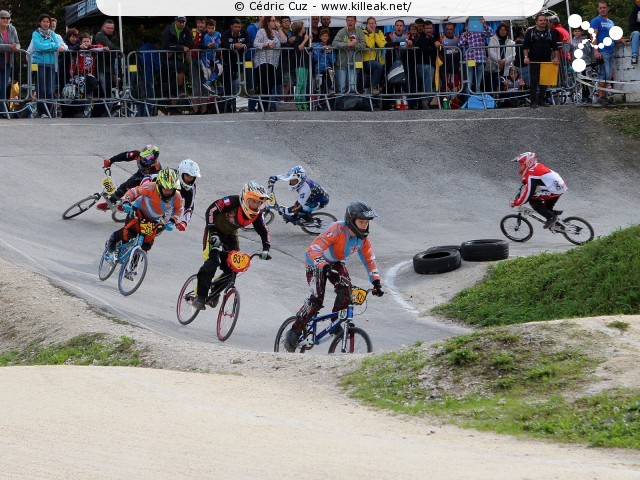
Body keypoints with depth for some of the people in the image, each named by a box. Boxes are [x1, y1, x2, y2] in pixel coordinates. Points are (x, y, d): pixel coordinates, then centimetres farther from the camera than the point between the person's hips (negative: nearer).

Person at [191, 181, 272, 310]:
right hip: (215, 231, -6)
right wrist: (213, 233, -42)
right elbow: (211, 210, -35)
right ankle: (200, 296, -22)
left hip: (230, 235, 6)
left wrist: (266, 249, -18)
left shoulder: (257, 214, -14)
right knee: (212, 262, -24)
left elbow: (264, 231, -3)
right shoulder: (232, 202, -32)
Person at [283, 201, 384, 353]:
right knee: (316, 300, -21)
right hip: (317, 262, -6)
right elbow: (313, 250, -41)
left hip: (337, 263, 6)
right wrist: (326, 268, -55)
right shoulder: (337, 230, -35)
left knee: (345, 290, -22)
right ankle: (294, 332, -9)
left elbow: (369, 259, -2)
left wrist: (376, 282, -13)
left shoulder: (363, 238, -14)